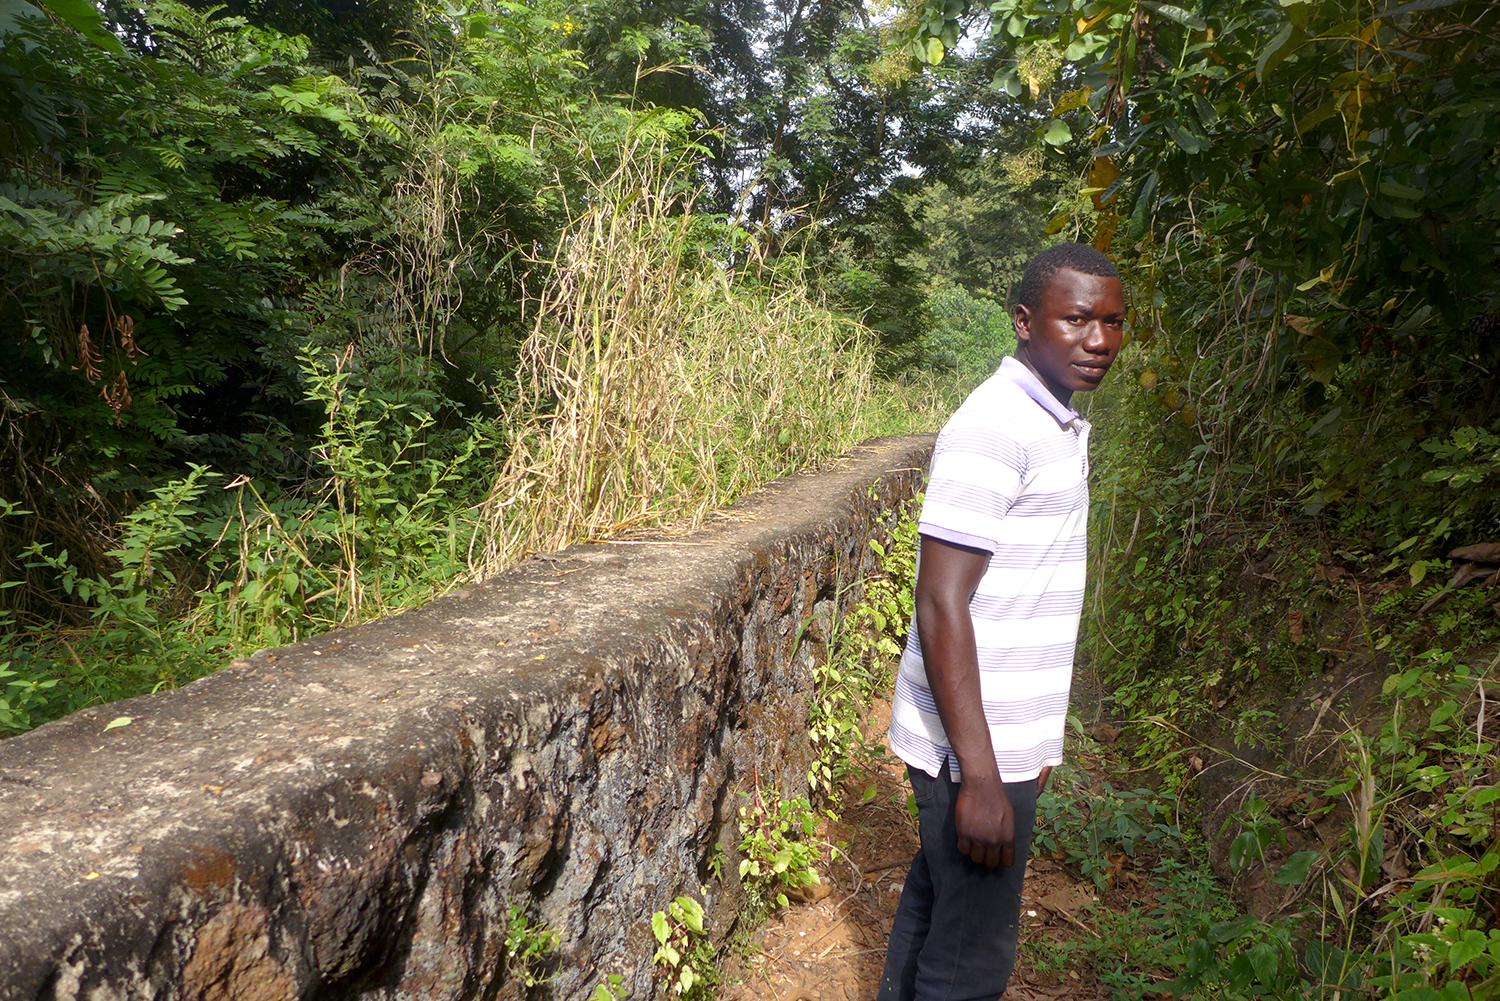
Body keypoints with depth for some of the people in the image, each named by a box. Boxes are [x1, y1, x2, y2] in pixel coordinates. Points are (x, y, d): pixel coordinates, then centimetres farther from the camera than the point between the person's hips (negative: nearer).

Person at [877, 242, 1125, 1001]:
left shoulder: (1059, 426, 11)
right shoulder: (993, 428, -19)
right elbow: (941, 606, -23)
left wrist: (1031, 741, 19)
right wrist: (980, 777, -23)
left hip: (999, 739, 9)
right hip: (974, 749, -9)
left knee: (933, 912, 21)